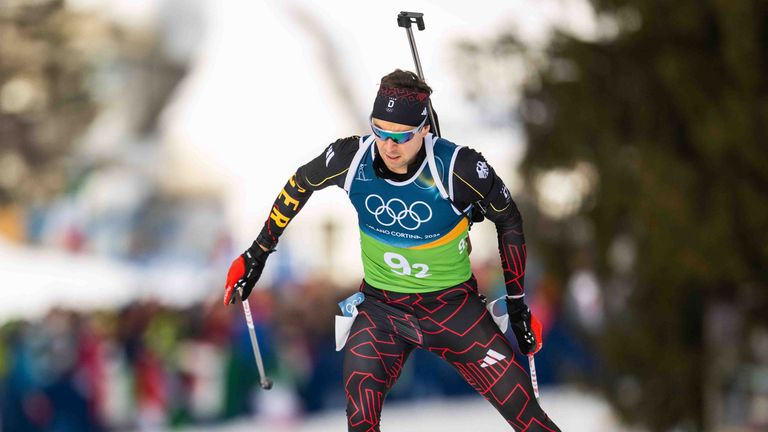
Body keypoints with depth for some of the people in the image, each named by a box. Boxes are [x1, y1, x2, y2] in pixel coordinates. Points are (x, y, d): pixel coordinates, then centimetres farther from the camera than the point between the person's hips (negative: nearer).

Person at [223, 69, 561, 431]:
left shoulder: (458, 168, -23)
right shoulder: (352, 158, -16)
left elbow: (509, 221, -6)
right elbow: (300, 184, 5)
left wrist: (519, 305, -2)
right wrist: (257, 255, 11)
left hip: (454, 306, -2)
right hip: (381, 308, 2)